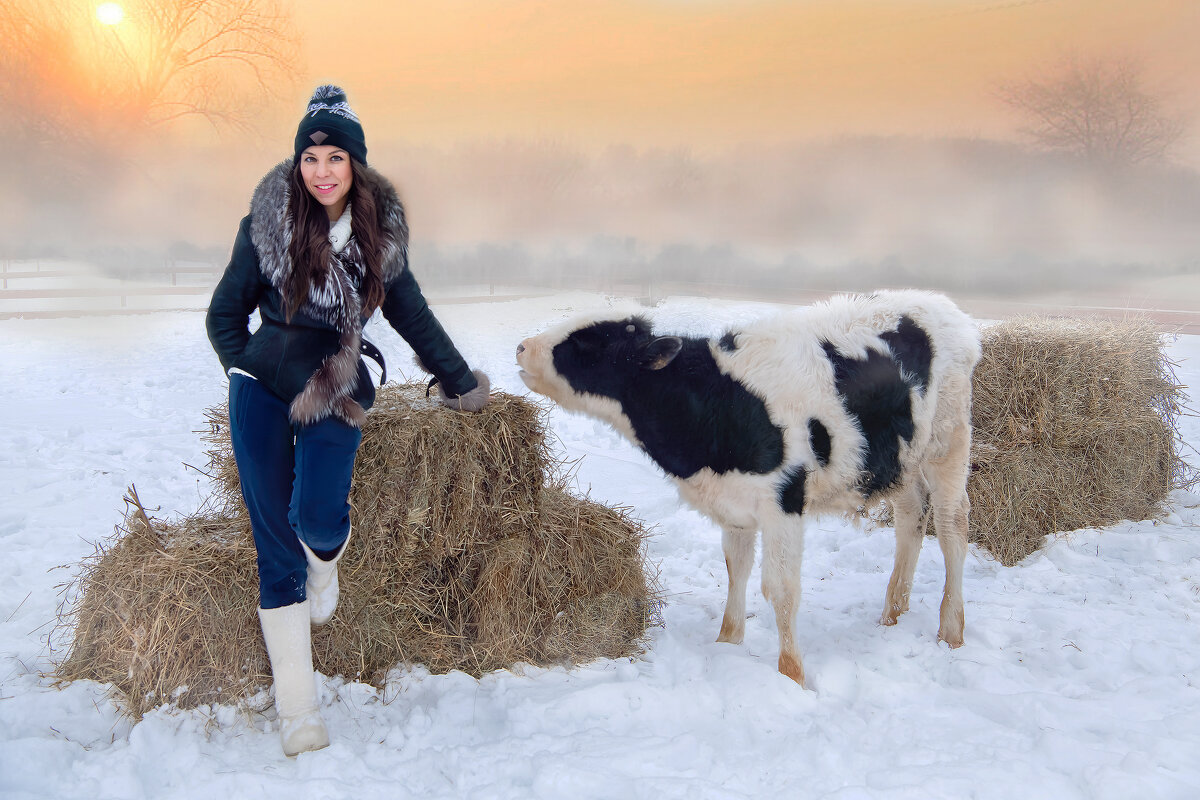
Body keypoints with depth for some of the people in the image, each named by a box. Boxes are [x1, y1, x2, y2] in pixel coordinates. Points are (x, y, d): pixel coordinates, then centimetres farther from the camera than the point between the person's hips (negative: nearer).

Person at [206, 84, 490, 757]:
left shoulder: (380, 230, 1)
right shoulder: (268, 223, -4)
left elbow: (412, 313, 14)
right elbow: (226, 312, 7)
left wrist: (462, 383, 18)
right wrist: (249, 374, -1)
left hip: (337, 387, 1)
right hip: (263, 387, 0)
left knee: (317, 516, -23)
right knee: (276, 544, -3)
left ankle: (327, 561, 18)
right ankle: (297, 709, 5)